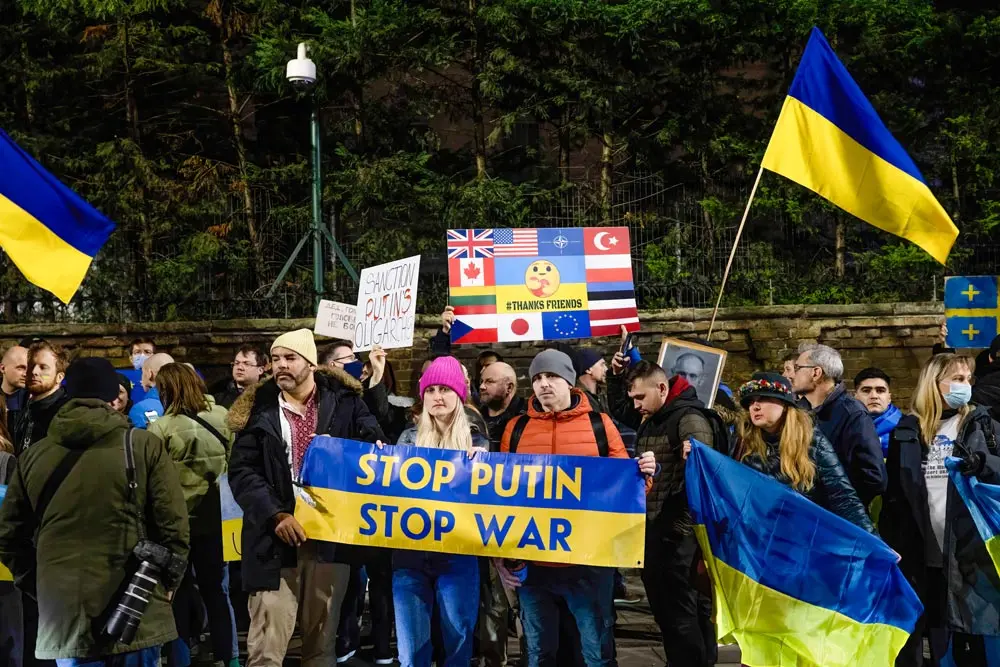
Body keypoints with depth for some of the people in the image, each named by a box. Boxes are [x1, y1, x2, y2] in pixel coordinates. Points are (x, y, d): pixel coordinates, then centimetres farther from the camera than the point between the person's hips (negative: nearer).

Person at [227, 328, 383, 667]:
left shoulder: (343, 400, 6)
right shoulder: (259, 410, 3)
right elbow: (241, 472, -2)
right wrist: (276, 516, -15)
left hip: (331, 534, 1)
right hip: (277, 538, -1)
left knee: (322, 639, 12)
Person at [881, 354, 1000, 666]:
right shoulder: (907, 430, 7)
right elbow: (893, 493, 6)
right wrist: (890, 543, 0)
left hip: (967, 550, -1)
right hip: (918, 552, 1)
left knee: (968, 634, 7)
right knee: (910, 634, 6)